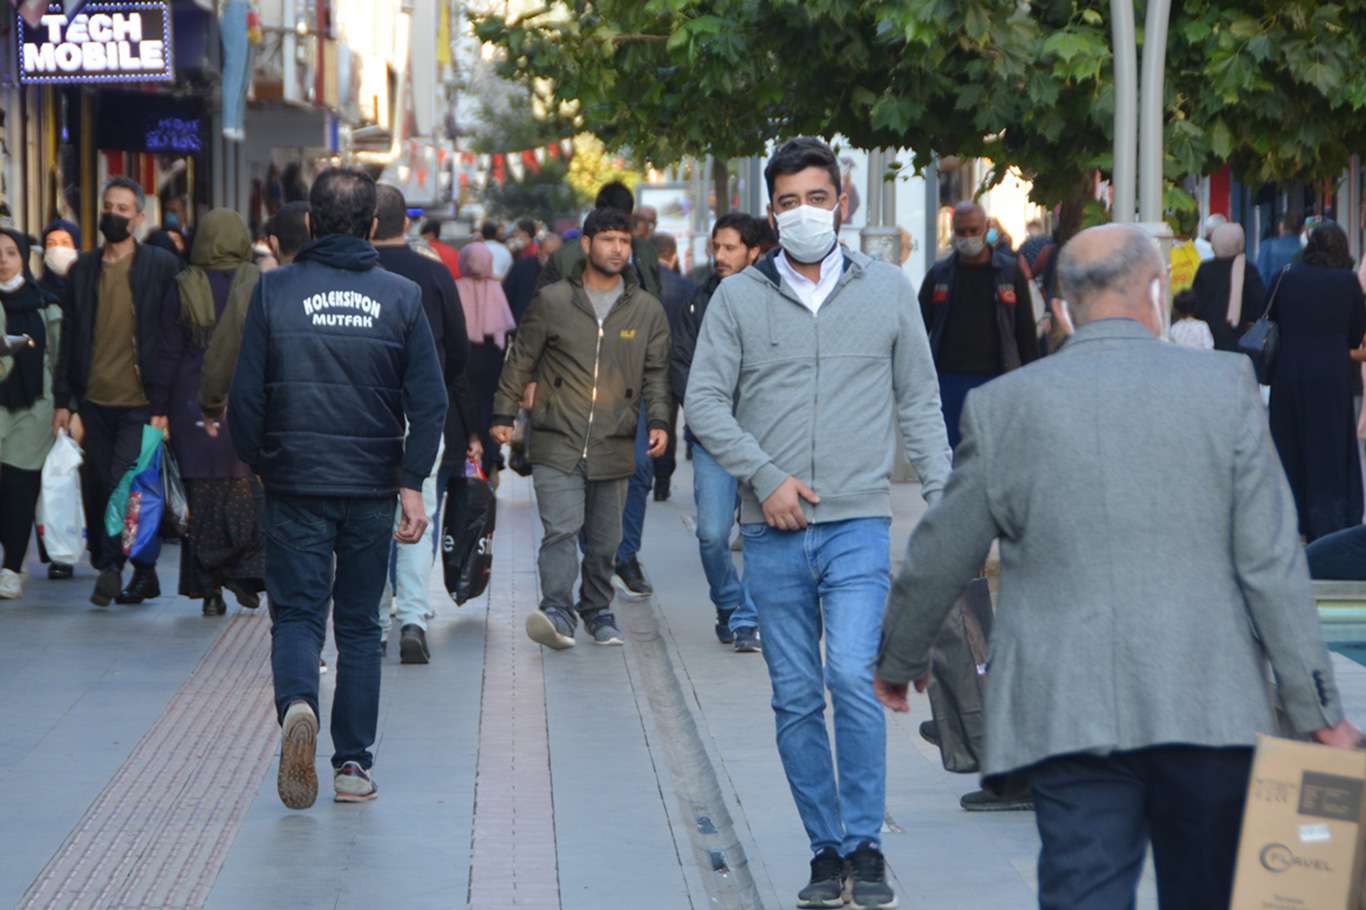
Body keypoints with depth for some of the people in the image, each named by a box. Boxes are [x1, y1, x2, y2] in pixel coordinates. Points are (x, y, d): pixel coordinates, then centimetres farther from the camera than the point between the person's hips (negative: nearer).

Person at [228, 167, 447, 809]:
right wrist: (411, 482, -4)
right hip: (371, 486, 1)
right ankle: (353, 764, 11)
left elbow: (245, 397, -4)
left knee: (298, 614, 4)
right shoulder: (401, 296, -1)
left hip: (295, 486, -1)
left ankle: (297, 704, -26)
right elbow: (428, 401, -6)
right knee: (359, 624, 12)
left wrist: (258, 467, 9)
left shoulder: (274, 292, -4)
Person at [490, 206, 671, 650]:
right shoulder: (552, 301, 3)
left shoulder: (647, 310, 9)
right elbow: (520, 360, 9)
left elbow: (656, 374, 13)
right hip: (557, 445, -2)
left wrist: (658, 420, -2)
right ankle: (557, 611, -24)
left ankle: (597, 610, 25)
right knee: (561, 530, -17)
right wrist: (504, 414, 6)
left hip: (613, 448, 3)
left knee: (604, 541, 10)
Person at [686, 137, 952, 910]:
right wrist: (764, 476, -9)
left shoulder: (888, 291, 7)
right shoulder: (739, 297, 6)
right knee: (796, 700, 5)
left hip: (858, 526, -2)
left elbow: (920, 403, 11)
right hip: (773, 534, 2)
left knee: (854, 677, -17)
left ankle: (866, 846, -7)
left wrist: (944, 499, 3)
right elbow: (706, 401, 3)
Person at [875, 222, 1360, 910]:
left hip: (1068, 716, 0)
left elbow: (939, 558, 11)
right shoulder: (1224, 386, 0)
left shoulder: (1004, 406, 3)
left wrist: (898, 660, 29)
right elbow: (1270, 561, -4)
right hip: (1211, 707, 0)